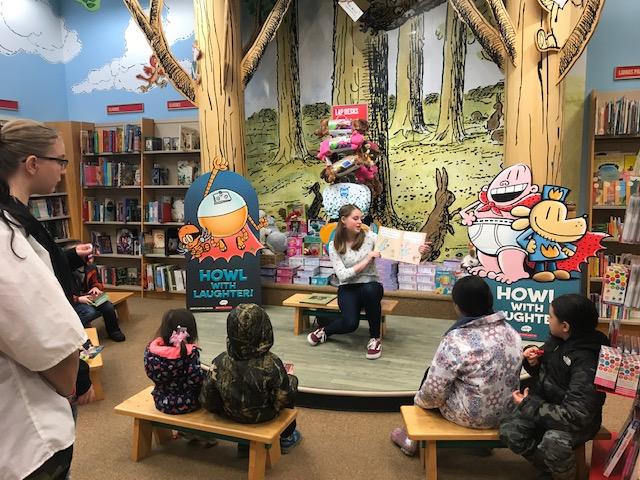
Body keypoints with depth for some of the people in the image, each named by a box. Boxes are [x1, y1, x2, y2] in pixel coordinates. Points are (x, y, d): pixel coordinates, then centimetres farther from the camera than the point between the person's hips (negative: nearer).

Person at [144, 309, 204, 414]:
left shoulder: (151, 350, -15)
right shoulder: (191, 353, -26)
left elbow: (151, 374, -2)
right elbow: (196, 380, -25)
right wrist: (207, 372, -6)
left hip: (162, 403, 5)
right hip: (187, 404, -5)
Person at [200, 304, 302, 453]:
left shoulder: (220, 362, -23)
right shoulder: (272, 364, -32)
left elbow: (208, 402, -13)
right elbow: (284, 400, -20)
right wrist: (289, 378, 0)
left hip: (231, 415, 4)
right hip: (262, 417, -3)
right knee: (292, 380, 21)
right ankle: (287, 437, 35)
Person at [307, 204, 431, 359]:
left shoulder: (369, 236, -6)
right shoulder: (334, 246, -5)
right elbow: (342, 275, -14)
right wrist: (367, 260, -20)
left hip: (371, 286, 1)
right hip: (348, 289, -1)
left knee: (369, 291, -38)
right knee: (350, 324, -29)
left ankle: (375, 338, -14)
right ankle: (325, 331, 8)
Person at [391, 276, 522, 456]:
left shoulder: (456, 341, -26)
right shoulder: (511, 332, -6)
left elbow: (433, 392, -19)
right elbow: (508, 374, 9)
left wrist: (418, 400, 3)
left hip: (471, 417, -6)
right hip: (507, 412, 6)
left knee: (429, 374, 18)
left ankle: (414, 440, 34)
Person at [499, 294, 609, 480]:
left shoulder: (588, 362, -26)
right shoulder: (556, 339, -5)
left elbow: (577, 416, -28)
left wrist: (528, 406, -21)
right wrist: (532, 362, -10)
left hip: (576, 421, -6)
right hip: (544, 403, 6)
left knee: (553, 442, -35)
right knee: (508, 430, -17)